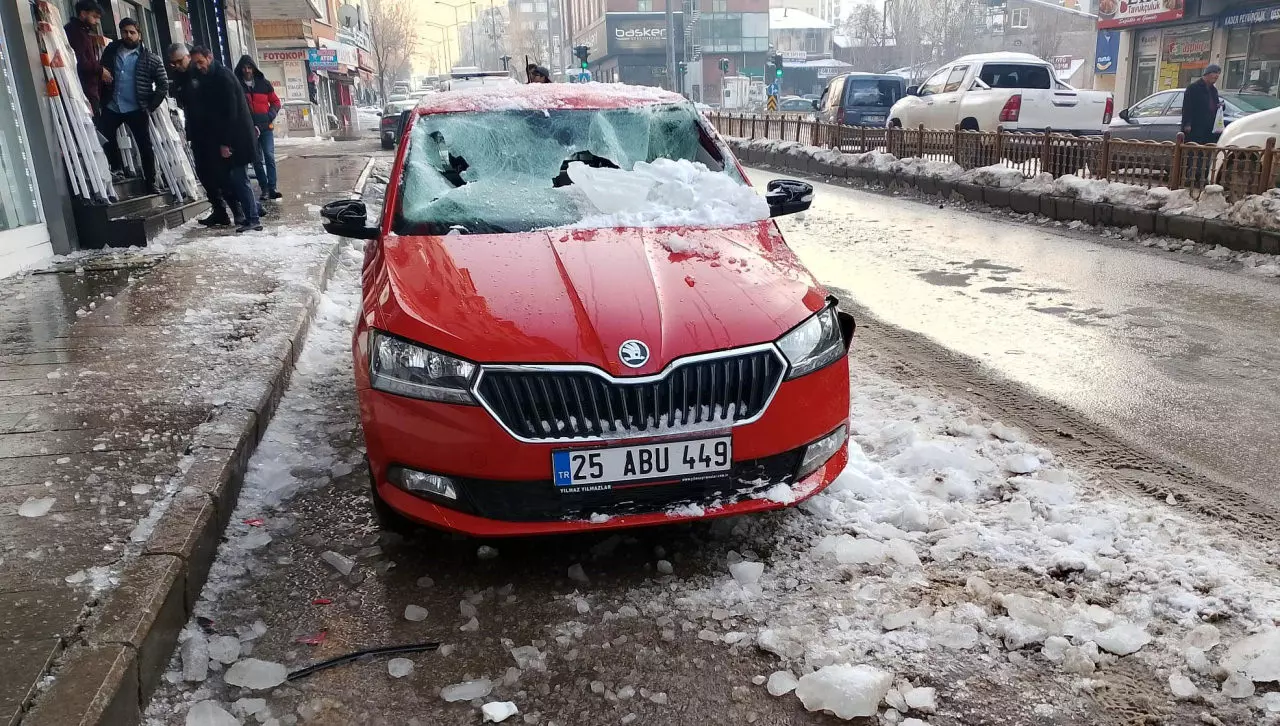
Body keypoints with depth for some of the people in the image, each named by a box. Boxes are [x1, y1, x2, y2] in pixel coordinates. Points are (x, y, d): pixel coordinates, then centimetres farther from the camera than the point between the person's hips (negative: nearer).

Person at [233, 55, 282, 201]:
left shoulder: (264, 83, 7)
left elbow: (275, 102, 13)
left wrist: (271, 115, -4)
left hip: (266, 127, 0)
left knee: (269, 157, -9)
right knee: (257, 160, 3)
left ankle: (272, 188, -11)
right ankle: (264, 189, 7)